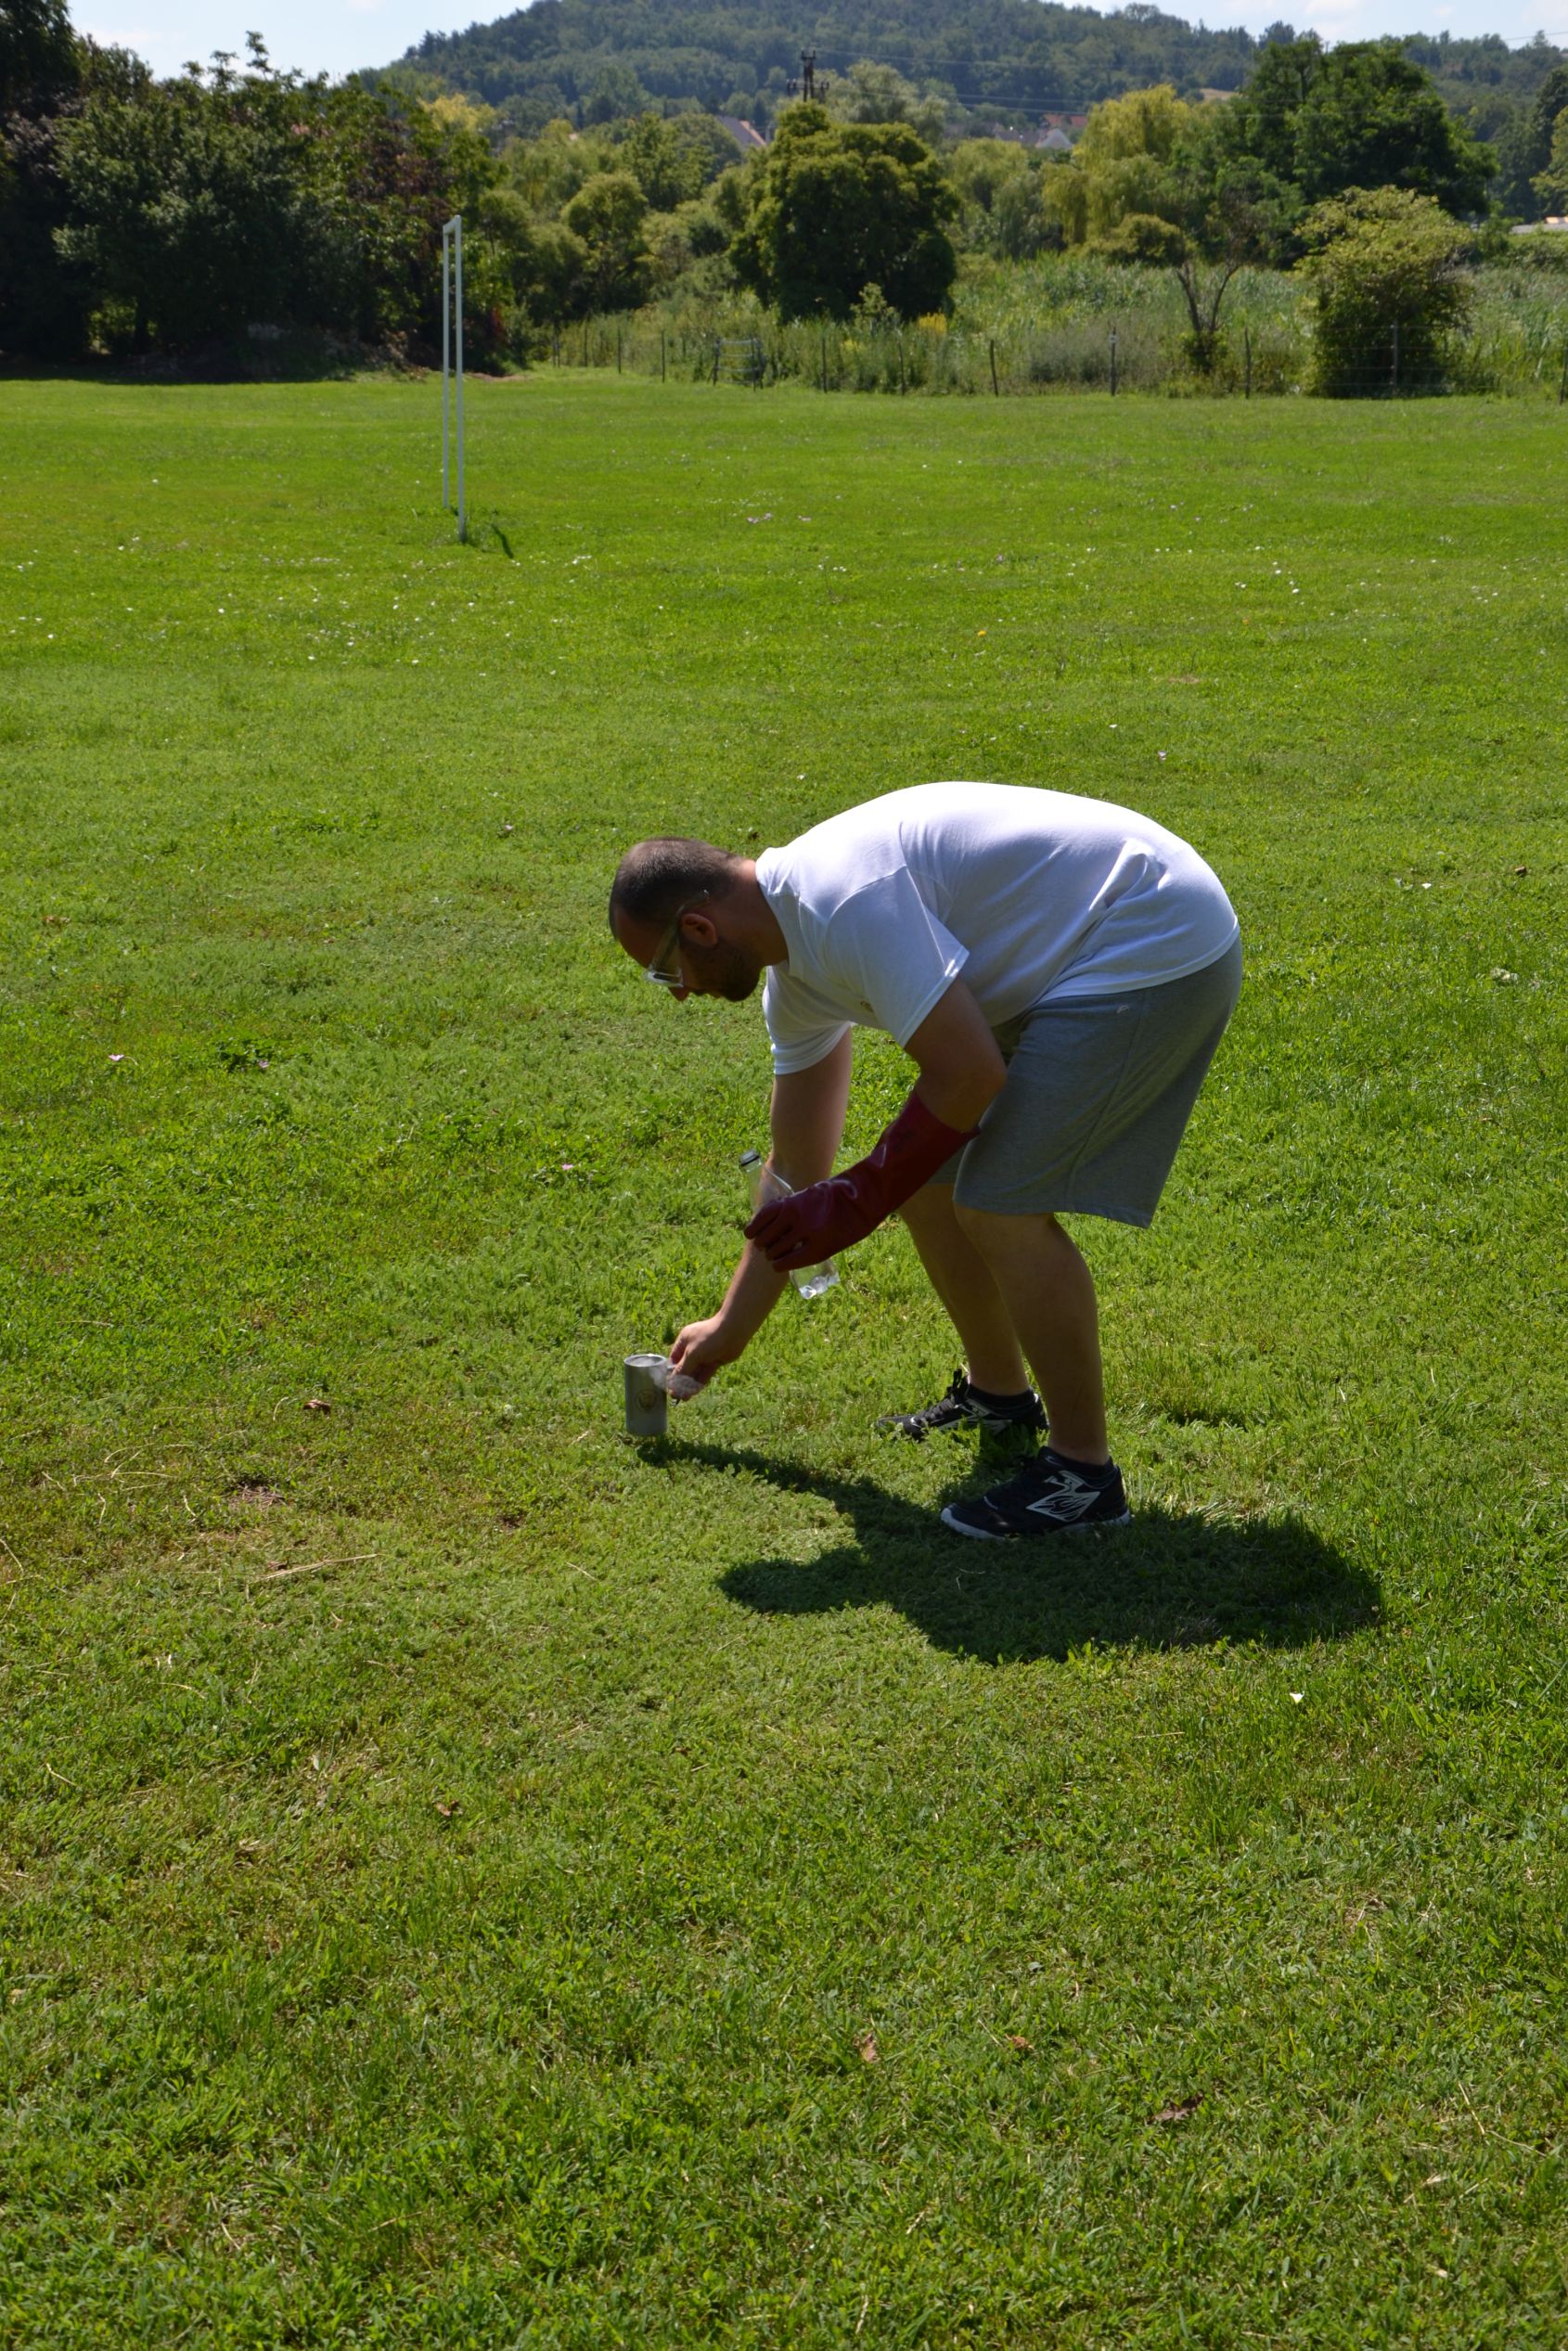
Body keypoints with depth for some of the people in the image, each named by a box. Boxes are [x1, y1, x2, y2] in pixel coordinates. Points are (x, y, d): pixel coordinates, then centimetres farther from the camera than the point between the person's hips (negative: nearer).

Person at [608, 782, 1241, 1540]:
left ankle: (1081, 1473, -3)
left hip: (1156, 945, -10)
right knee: (927, 1178, 10)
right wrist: (731, 1327, 24)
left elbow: (967, 1075, -26)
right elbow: (797, 1167, 17)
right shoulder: (793, 967, 8)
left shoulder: (841, 903, -25)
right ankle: (996, 1392, 30)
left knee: (1002, 1206, -16)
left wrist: (857, 1201, -14)